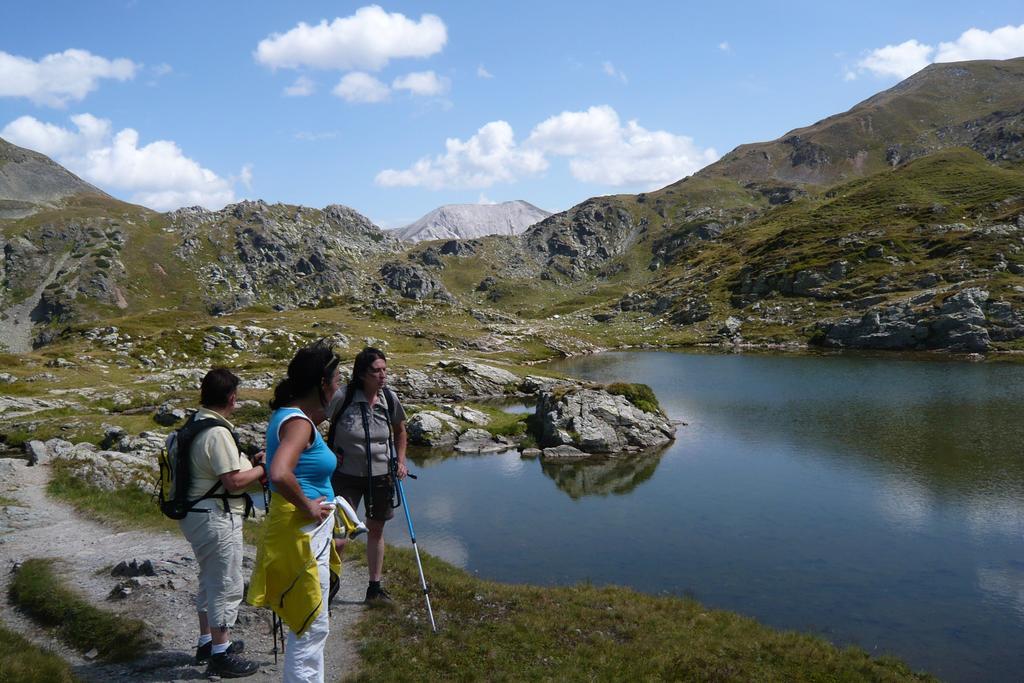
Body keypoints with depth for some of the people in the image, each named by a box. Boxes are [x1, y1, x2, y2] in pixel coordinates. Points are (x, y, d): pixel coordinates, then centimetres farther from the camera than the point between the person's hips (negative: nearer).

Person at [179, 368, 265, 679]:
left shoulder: (196, 425, 9)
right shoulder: (217, 432, -23)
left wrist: (248, 461, 11)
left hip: (197, 513, 11)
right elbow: (234, 481, -25)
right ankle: (221, 654, 9)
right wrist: (262, 468, -10)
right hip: (217, 518, -11)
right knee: (227, 585, 0)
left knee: (210, 580, 22)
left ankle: (207, 641, 35)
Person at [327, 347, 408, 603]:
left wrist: (400, 461, 7)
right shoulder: (343, 397, -18)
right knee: (339, 538, -8)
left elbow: (400, 431, 14)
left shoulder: (390, 399, -5)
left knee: (376, 530, 16)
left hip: (381, 475, 4)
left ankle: (375, 587, 32)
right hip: (347, 475, -4)